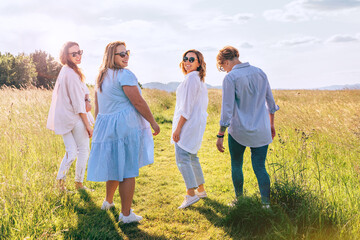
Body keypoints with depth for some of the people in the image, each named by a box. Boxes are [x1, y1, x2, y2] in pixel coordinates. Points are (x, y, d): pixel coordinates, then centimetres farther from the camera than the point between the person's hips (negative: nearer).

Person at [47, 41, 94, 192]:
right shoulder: (71, 74, -18)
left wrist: (87, 100, -11)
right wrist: (88, 125, -15)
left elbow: (83, 88, 12)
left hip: (64, 118, 8)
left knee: (71, 152, 13)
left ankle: (60, 179, 12)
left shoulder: (66, 71, 12)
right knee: (83, 150, 8)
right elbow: (78, 103, -19)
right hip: (75, 117, -8)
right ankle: (79, 183, 18)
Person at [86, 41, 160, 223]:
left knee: (115, 166, 24)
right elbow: (138, 102, -16)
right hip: (126, 126, -8)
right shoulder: (124, 75, -13)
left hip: (105, 126, 8)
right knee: (128, 170, 1)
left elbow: (97, 107, 17)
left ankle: (108, 201, 41)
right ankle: (126, 214, 9)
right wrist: (153, 122, -8)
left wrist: (99, 128, 24)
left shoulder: (101, 77, 13)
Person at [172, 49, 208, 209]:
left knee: (182, 157, -11)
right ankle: (201, 190, 26)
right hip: (197, 123, 11)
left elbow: (187, 106, -18)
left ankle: (191, 194, -12)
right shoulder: (200, 79, 18)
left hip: (189, 123, -11)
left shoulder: (191, 78, -13)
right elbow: (202, 104, 20)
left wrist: (177, 128, -18)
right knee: (192, 157, 17)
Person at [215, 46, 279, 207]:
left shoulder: (231, 78, -12)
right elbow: (270, 101, 14)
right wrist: (271, 124, 25)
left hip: (238, 130, -4)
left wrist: (220, 135, -11)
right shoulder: (259, 73, 6)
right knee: (260, 168, 8)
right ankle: (266, 204, 2)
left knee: (236, 166, 16)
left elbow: (227, 109, -16)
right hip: (261, 131, 4)